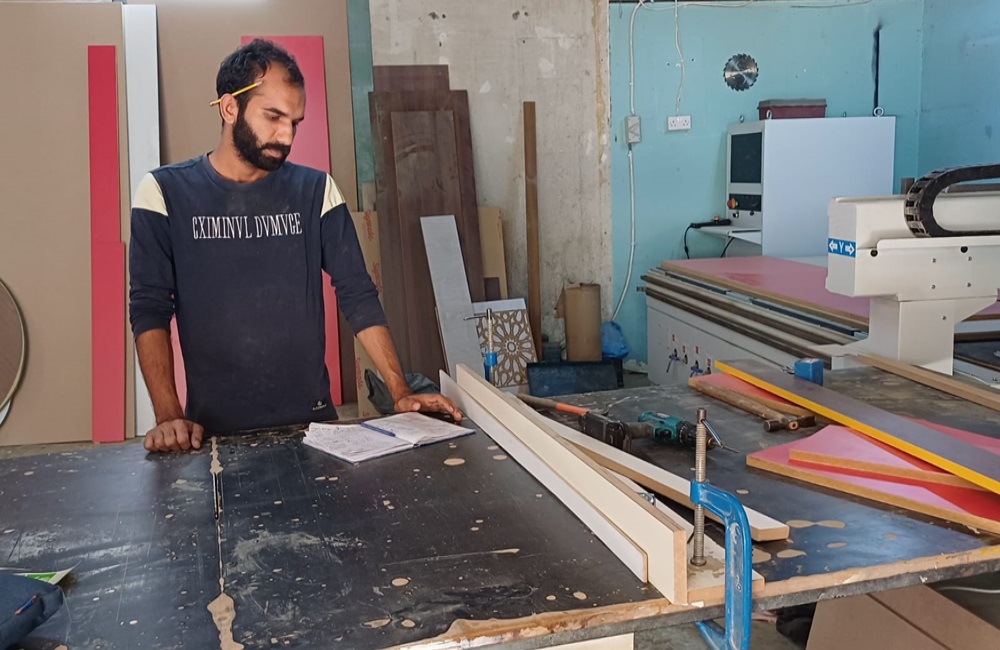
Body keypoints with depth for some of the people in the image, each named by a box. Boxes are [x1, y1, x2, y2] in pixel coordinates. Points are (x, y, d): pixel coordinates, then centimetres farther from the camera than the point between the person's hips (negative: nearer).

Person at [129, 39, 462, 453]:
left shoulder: (316, 190, 3)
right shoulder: (164, 193, -2)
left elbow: (358, 297, 1)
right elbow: (150, 310, -6)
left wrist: (400, 393, -7)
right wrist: (168, 416, -16)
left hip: (312, 420, 2)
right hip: (216, 430, -1)